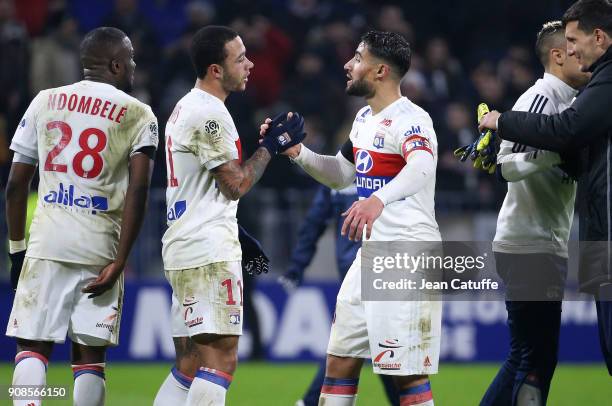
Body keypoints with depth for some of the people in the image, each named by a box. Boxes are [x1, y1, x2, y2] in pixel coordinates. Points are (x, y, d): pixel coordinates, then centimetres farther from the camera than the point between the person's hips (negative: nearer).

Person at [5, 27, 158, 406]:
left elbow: (16, 184, 9)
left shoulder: (45, 102, 10)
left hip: (47, 244, 1)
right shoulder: (138, 115, 3)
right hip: (101, 247, -1)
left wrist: (17, 247, 18)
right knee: (90, 354, 6)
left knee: (32, 346, 6)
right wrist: (118, 263, -8)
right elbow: (138, 190, -8)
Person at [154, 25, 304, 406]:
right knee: (221, 358, -12)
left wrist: (238, 238, 25)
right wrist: (273, 144, -2)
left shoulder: (186, 107, 18)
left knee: (189, 367, 12)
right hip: (209, 251, -10)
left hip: (185, 249, 10)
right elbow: (236, 185, -13)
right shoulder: (209, 114, -14)